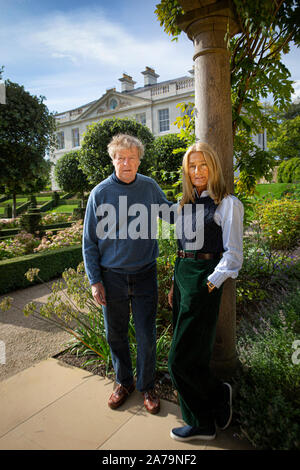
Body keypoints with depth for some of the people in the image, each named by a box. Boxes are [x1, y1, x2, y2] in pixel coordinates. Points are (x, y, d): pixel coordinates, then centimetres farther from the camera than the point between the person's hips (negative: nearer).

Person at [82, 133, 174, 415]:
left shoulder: (150, 187, -1)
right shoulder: (100, 193, -6)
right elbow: (90, 241, -2)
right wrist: (95, 281, -5)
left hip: (144, 274, 1)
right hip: (112, 276, 0)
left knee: (146, 336, 9)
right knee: (116, 334, 14)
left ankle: (146, 386, 32)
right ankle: (124, 382, 38)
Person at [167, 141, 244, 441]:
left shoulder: (227, 204, -7)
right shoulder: (185, 203, 14)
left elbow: (233, 255, -9)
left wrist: (211, 284, -17)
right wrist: (175, 285, 14)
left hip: (205, 278, -7)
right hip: (181, 273, 7)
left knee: (181, 359, -4)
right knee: (194, 354, 14)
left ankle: (219, 394, 26)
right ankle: (201, 423, 31)